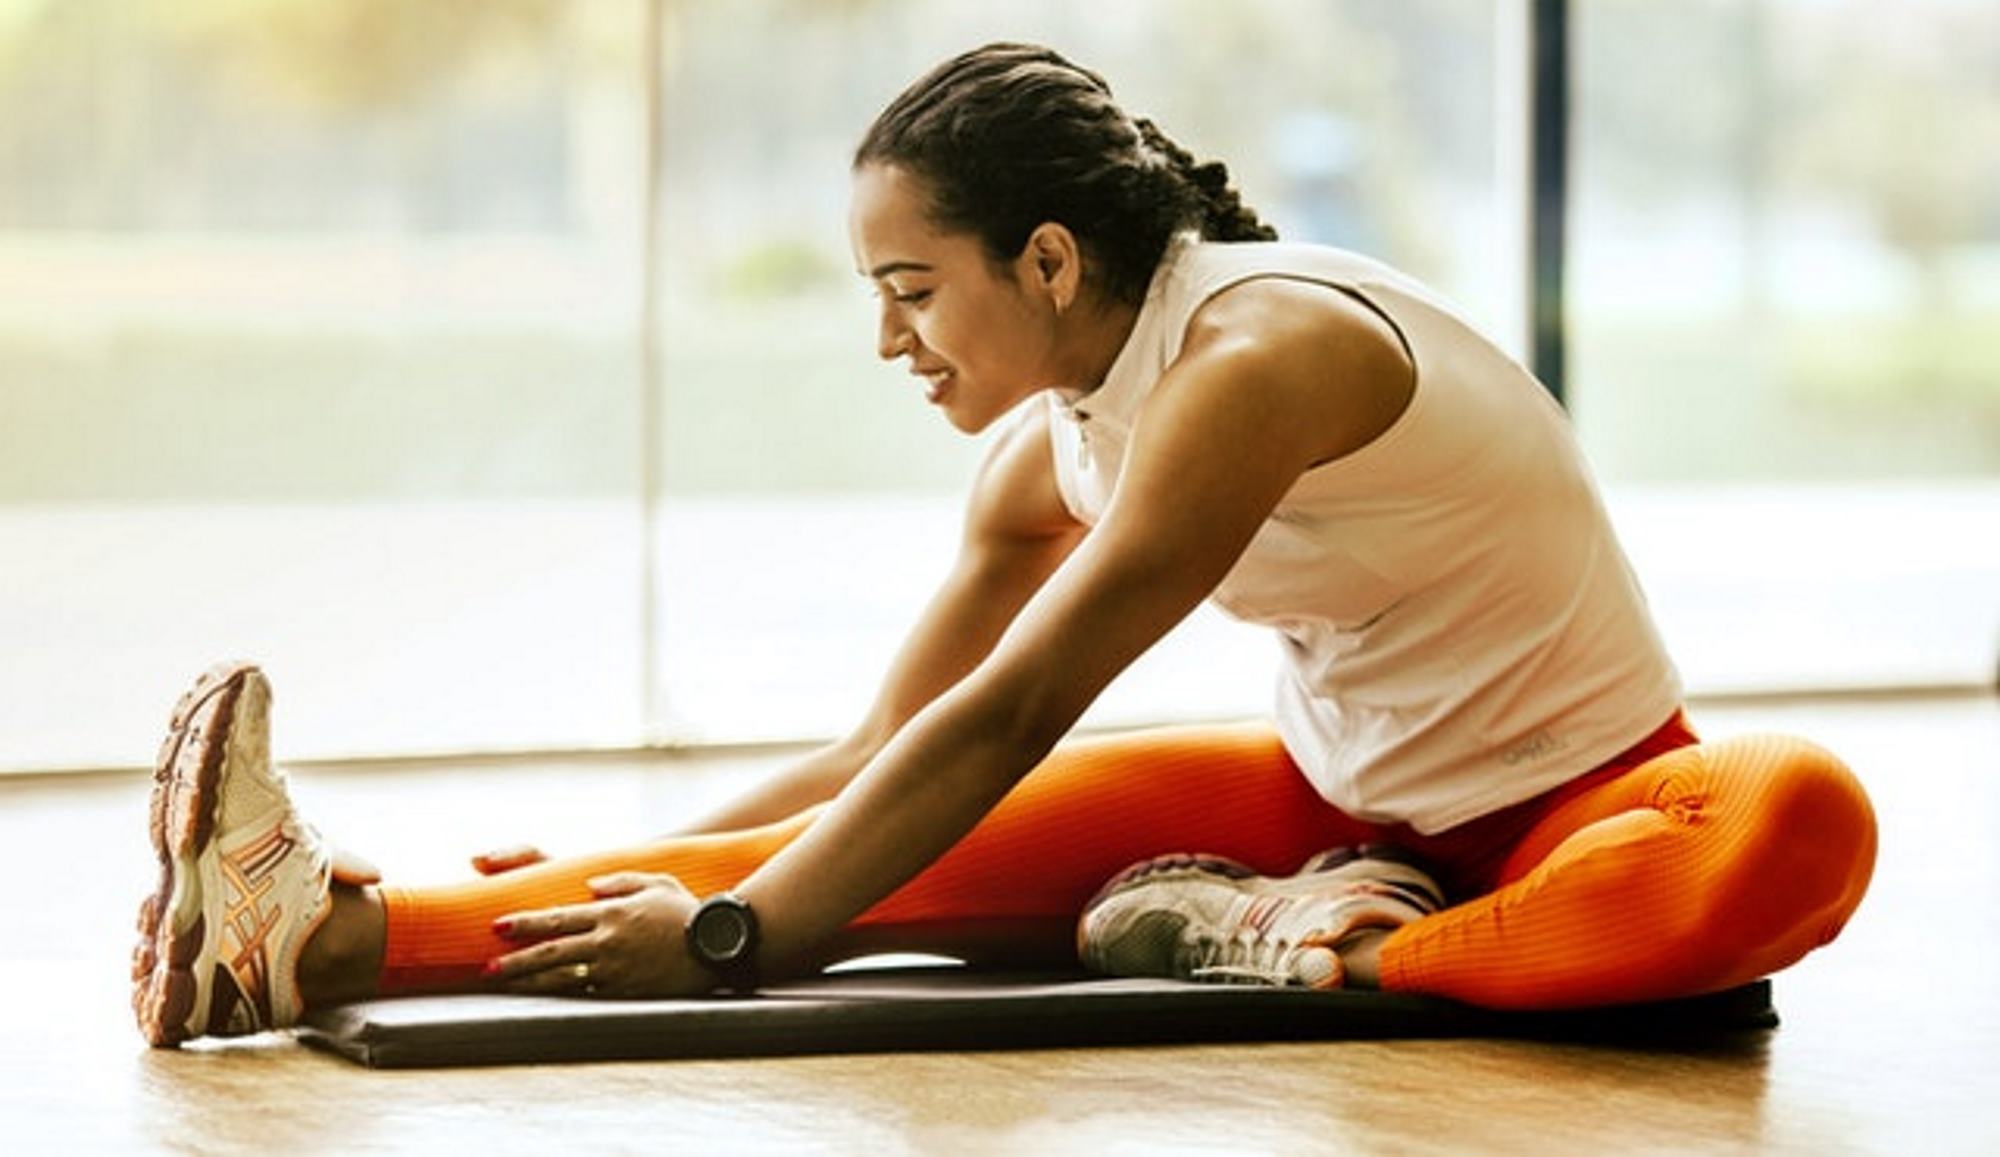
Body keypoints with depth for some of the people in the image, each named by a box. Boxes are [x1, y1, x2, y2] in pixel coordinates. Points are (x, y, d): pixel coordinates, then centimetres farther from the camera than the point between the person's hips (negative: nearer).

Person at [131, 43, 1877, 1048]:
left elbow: (1006, 721, -29)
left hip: (1570, 805, -6)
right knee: (937, 851, -16)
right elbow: (878, 757, 9)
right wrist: (645, 872, 0)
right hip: (1342, 794, 6)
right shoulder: (1053, 456, 1)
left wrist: (732, 935, -30)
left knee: (1802, 825, -42)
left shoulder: (1254, 355, -25)